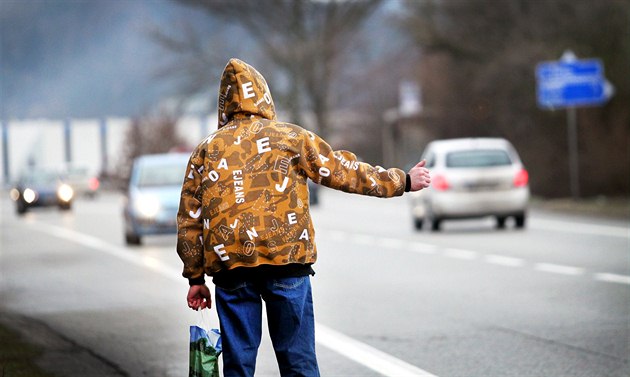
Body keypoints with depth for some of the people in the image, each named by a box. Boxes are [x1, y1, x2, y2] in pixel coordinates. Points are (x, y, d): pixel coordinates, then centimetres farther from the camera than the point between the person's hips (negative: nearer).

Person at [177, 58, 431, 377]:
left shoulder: (206, 150, 11)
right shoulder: (290, 138, 6)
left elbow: (189, 221, 10)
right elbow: (344, 171, 8)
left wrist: (195, 278, 16)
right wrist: (402, 182, 19)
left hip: (229, 265, 2)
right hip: (286, 260, -2)